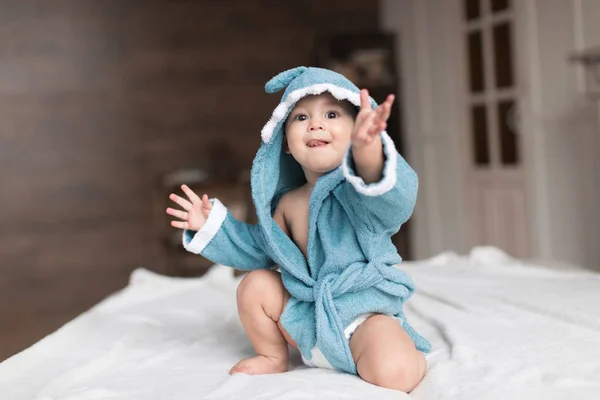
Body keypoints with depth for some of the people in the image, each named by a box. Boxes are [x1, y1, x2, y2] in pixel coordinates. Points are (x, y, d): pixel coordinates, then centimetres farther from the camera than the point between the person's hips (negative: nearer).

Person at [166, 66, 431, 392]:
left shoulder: (357, 186, -18)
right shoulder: (288, 204, 3)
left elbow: (394, 197, -43)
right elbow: (258, 248, 20)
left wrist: (368, 150, -64)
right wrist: (213, 225, 11)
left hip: (365, 316, -6)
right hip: (307, 318, 7)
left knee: (392, 374, -31)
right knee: (256, 285, -3)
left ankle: (415, 356, 5)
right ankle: (274, 358, 21)